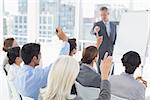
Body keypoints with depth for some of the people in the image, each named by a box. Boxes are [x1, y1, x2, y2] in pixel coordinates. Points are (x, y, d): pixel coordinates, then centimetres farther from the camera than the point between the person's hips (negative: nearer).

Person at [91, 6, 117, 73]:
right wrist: (95, 30, -43)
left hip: (110, 52, 3)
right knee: (100, 72, -2)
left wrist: (113, 46, 9)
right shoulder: (97, 24, -2)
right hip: (101, 52, -3)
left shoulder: (113, 25, 10)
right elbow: (92, 32, -21)